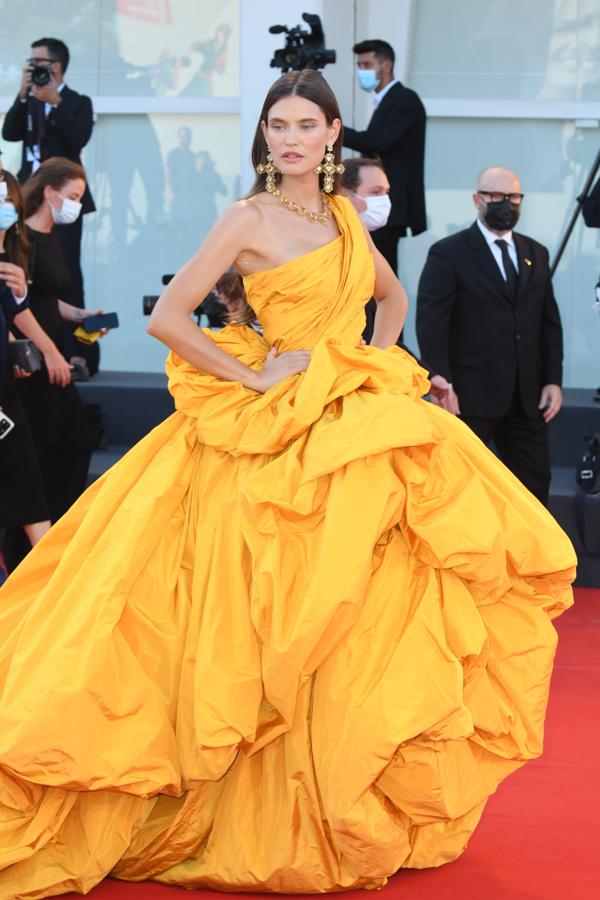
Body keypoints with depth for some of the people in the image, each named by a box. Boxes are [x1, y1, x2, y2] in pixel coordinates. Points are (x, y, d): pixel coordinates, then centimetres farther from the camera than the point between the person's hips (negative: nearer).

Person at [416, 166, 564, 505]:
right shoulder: (448, 254, -3)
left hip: (527, 397, 5)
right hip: (471, 397, -5)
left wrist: (553, 380, 5)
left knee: (535, 484, 6)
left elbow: (550, 322, 15)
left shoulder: (537, 254, 14)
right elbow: (431, 325, -10)